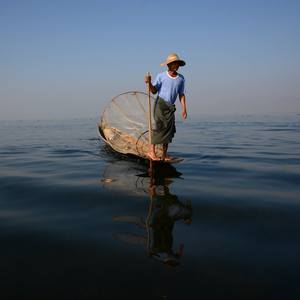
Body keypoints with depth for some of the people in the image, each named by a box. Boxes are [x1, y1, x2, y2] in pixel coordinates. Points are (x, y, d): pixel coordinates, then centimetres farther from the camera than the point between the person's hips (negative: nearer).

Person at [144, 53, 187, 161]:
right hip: (160, 103, -5)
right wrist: (149, 83, -18)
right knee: (161, 126, -17)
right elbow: (154, 91, 0)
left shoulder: (181, 78, 10)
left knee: (170, 130, 0)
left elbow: (181, 94, 12)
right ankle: (151, 151, -12)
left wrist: (184, 109, 5)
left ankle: (164, 155, 5)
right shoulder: (161, 76, -1)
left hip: (170, 107, 5)